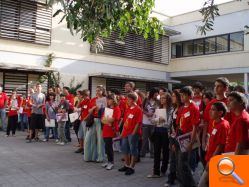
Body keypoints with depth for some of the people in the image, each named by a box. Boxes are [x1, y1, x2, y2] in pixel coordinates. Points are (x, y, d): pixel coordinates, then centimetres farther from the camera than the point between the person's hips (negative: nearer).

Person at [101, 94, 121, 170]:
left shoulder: (117, 109, -6)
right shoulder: (106, 108, 15)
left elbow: (114, 119, -16)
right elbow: (102, 119, 11)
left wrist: (105, 119, -5)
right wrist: (106, 121, -10)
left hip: (112, 130, -6)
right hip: (106, 130, 6)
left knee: (109, 146, -4)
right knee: (107, 146, 10)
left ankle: (111, 162, 8)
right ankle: (109, 161, 22)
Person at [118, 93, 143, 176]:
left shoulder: (138, 109, -11)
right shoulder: (128, 109, 12)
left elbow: (138, 123, -15)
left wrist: (133, 133, -18)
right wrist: (123, 132, 12)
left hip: (133, 133, -8)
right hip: (126, 132, 8)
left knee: (133, 150, 2)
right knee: (125, 149, 16)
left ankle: (131, 167, 11)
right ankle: (127, 165, 31)